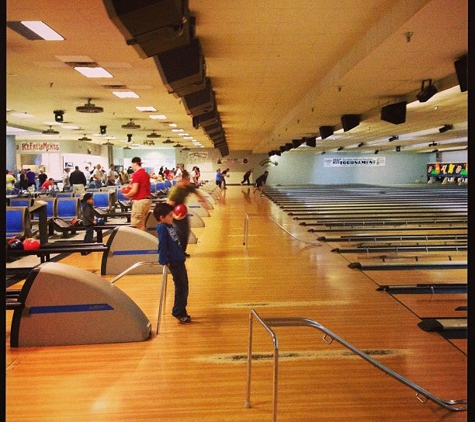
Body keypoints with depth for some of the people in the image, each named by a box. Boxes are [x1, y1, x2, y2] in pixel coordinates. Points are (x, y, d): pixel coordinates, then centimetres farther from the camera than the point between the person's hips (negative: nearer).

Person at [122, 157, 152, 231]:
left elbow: (134, 190, -18)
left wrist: (127, 195, 0)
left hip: (140, 201, -9)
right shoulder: (146, 173, 13)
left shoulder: (136, 174, -13)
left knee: (136, 225, -2)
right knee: (142, 224, 17)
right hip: (148, 199, 9)